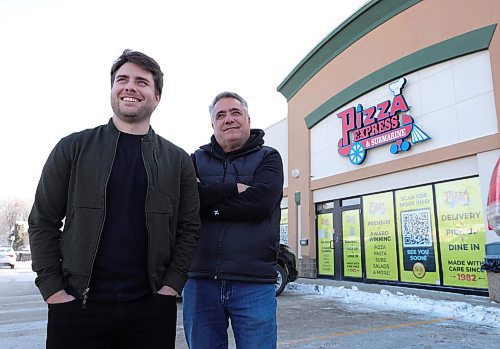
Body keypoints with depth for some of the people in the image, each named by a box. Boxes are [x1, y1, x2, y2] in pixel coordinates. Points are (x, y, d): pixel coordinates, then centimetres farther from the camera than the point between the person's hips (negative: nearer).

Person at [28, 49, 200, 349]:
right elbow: (43, 222, 2)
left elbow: (189, 228, 4)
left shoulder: (177, 160, 4)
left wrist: (172, 284, -4)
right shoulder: (74, 148, 2)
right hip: (77, 306, 0)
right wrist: (53, 289, -4)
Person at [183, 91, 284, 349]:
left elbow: (261, 201, -13)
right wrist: (234, 188, -12)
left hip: (254, 283, -2)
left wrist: (208, 204, -7)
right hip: (201, 281, 3)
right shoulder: (197, 160, 13)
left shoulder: (268, 158, 6)